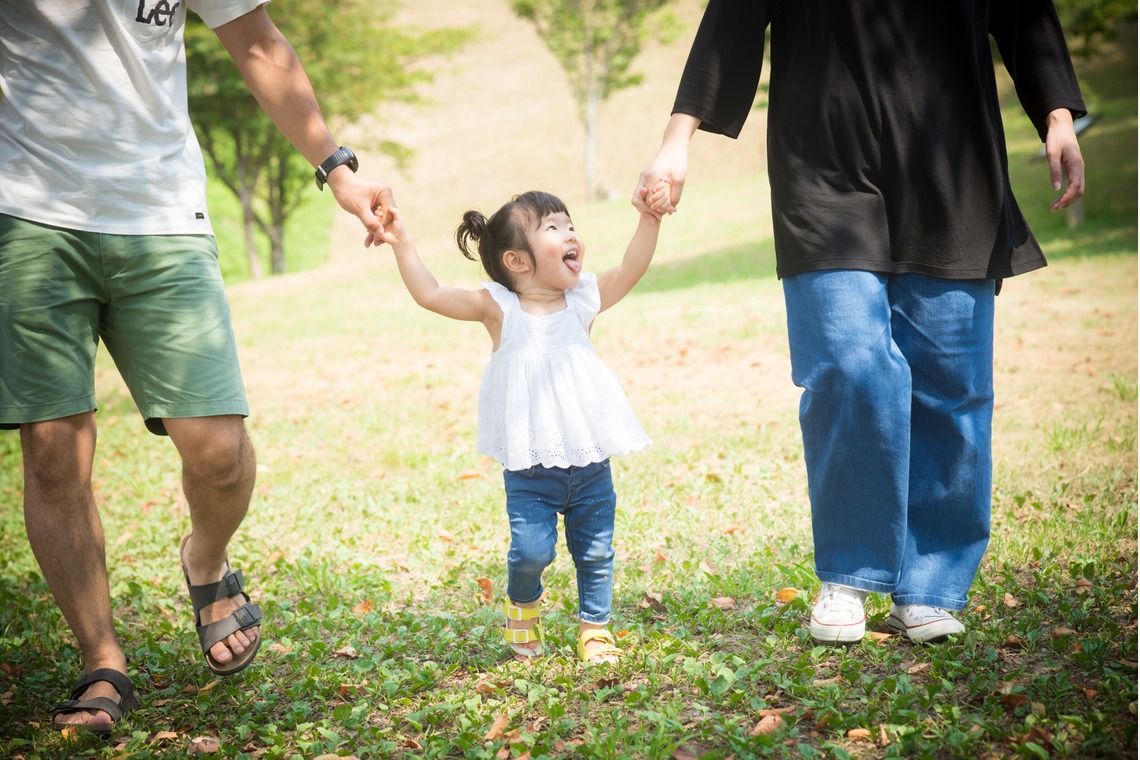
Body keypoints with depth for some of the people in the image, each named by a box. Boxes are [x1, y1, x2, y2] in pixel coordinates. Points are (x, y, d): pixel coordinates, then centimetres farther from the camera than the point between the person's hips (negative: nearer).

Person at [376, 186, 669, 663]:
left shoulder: (583, 301, 3)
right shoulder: (499, 308, -4)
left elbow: (631, 269, 0)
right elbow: (430, 295, -6)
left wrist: (650, 216, -10)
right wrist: (401, 243, -13)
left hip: (591, 463, 3)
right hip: (530, 470, -3)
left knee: (595, 553, 8)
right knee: (531, 551, -10)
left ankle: (594, 629, 26)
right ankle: (523, 605, 22)